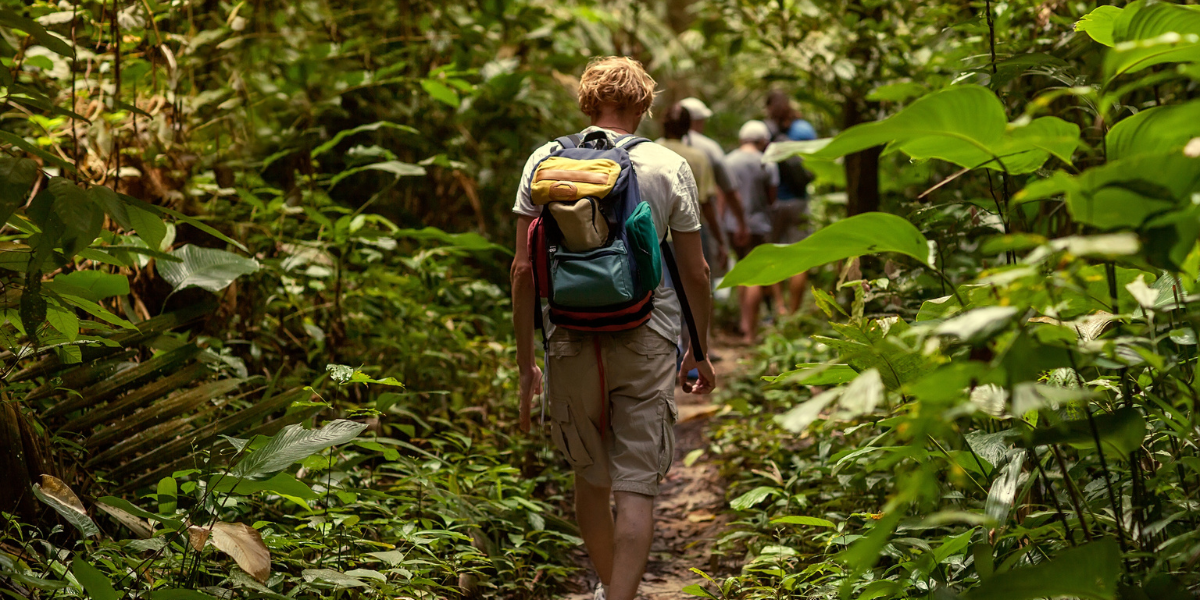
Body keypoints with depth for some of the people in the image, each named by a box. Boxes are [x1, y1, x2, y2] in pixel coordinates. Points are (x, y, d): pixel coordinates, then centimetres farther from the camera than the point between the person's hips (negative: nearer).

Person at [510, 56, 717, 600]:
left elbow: (524, 269, 0)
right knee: (636, 488, 0)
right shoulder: (669, 168, 0)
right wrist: (699, 352, 16)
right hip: (647, 341, -2)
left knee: (590, 477, 19)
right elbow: (694, 272, 4)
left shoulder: (545, 161, 2)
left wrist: (525, 362, 6)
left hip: (571, 341, 2)